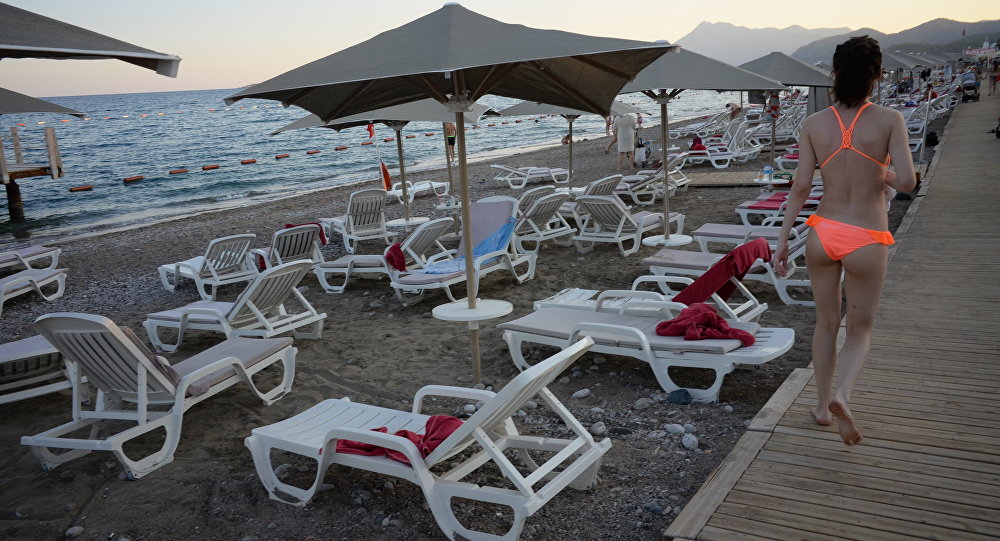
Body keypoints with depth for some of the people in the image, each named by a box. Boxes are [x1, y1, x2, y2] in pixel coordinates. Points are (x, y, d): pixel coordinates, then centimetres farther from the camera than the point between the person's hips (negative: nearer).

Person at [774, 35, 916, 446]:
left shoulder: (814, 123, -2)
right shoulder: (889, 120, -8)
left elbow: (800, 186, -4)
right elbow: (908, 181, -15)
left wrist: (782, 241, 2)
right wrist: (885, 177, 9)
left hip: (822, 234, 2)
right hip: (867, 242, -2)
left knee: (826, 324, 21)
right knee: (860, 331, 14)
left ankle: (822, 405, 31)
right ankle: (841, 395, -13)